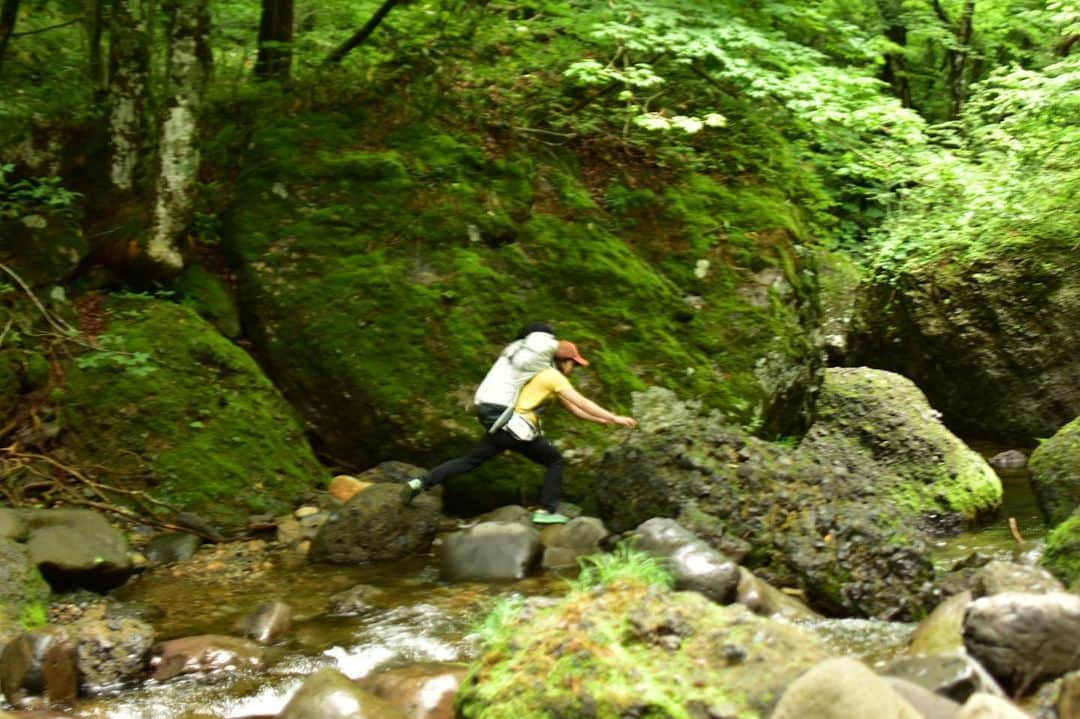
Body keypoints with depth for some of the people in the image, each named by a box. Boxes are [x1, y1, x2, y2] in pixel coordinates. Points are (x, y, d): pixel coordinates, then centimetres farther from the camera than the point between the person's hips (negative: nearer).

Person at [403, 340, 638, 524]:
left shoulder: (547, 376, 24)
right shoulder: (554, 377, -6)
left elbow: (573, 408, 27)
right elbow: (582, 403, -10)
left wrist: (603, 420, 24)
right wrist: (614, 418, -7)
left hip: (502, 424, 9)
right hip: (518, 428, -9)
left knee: (469, 461, 10)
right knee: (556, 462, 6)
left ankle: (420, 483, 2)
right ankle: (546, 511, 3)